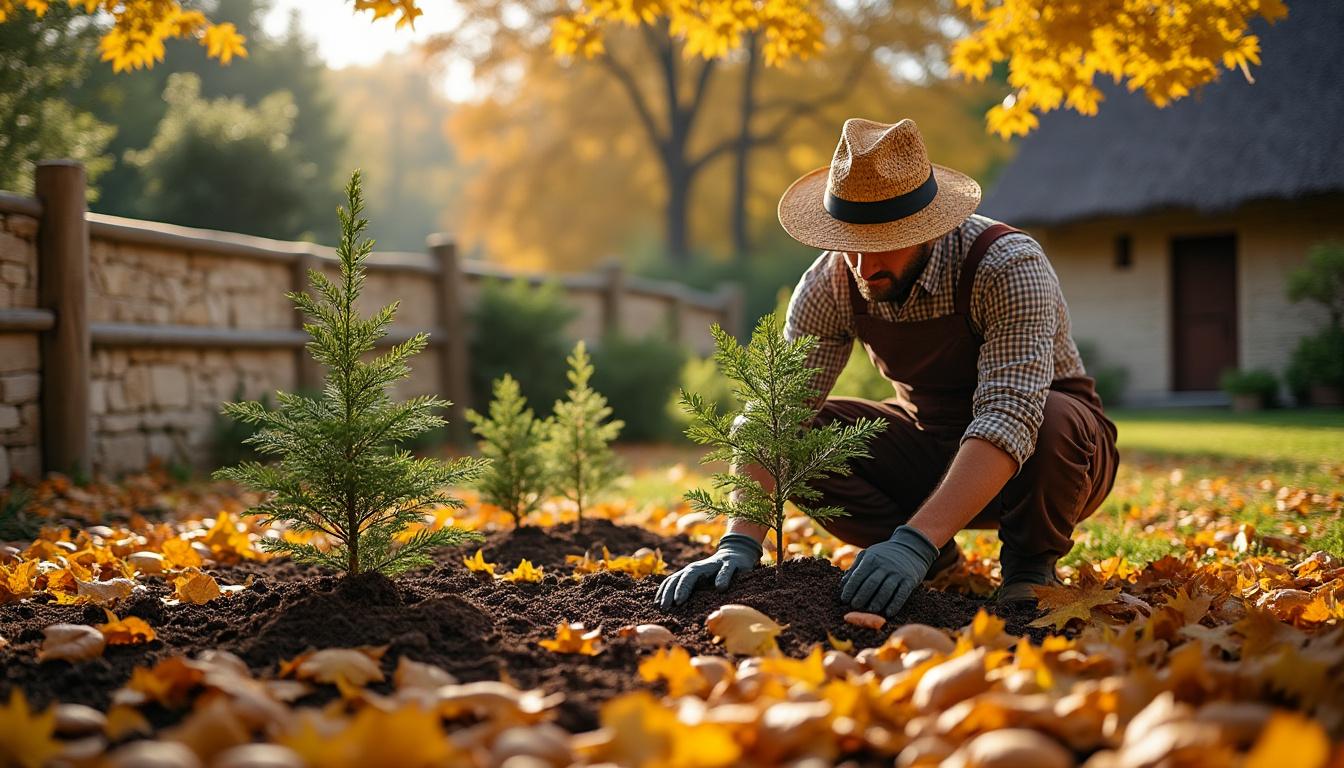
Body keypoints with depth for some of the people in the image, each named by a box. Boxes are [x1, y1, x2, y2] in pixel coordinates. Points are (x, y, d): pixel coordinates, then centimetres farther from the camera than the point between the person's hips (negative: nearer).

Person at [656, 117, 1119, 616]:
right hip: (929, 444, 4)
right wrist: (740, 543, -36)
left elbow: (1010, 422, -42)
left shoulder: (1008, 266, -31)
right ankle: (935, 559, 0)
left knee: (1055, 422, -38)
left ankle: (1029, 565, -7)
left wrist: (915, 541, -52)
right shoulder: (830, 284, -17)